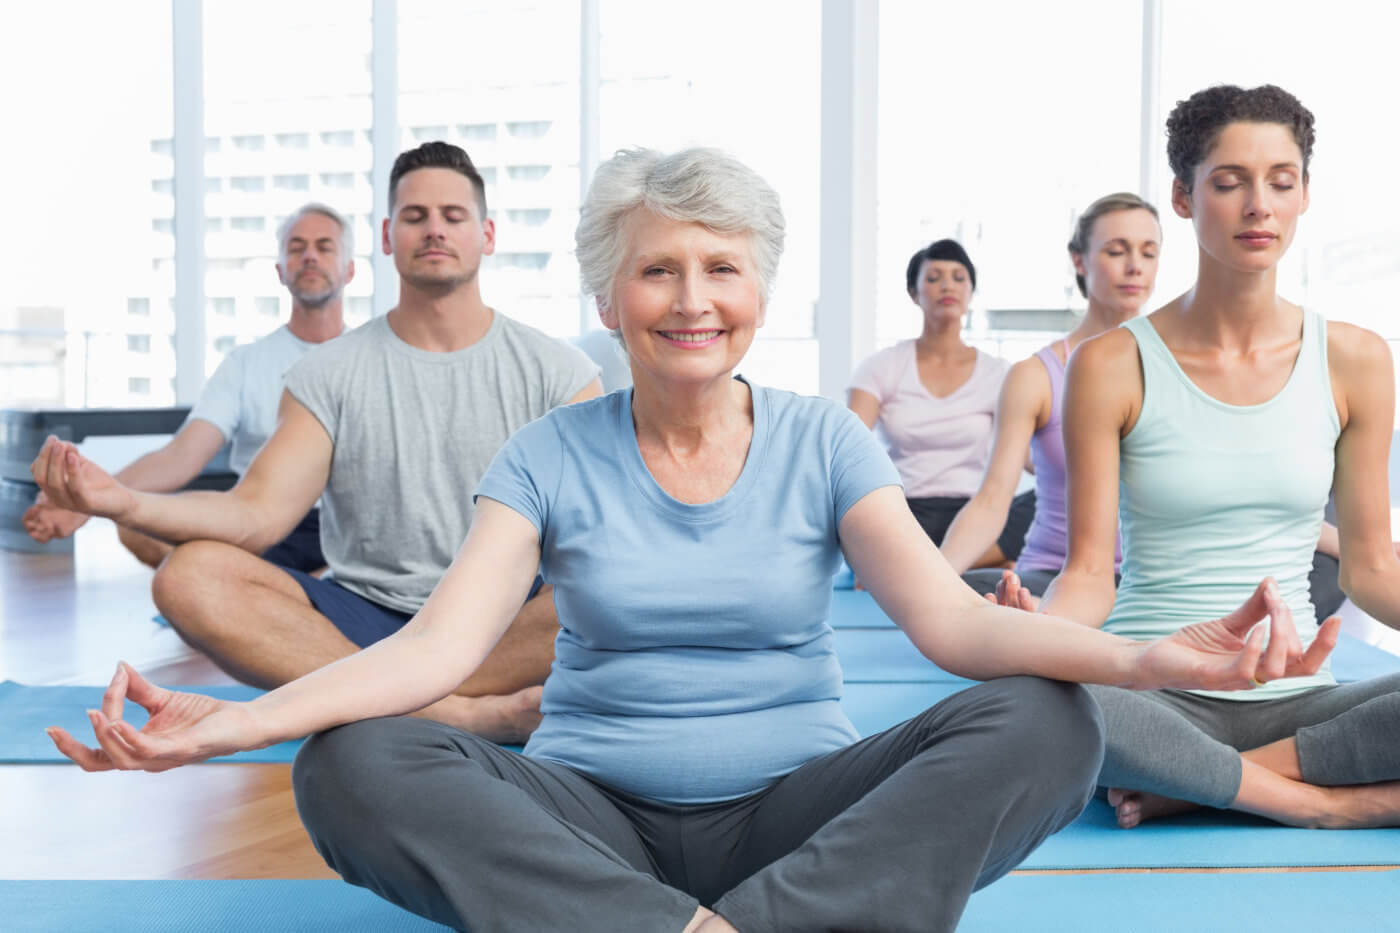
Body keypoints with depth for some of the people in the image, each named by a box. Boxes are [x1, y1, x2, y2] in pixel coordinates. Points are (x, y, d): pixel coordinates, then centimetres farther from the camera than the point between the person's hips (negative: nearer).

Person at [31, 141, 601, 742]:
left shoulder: (554, 370, 6)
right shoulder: (330, 374, 7)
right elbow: (257, 513, -5)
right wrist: (127, 504, -24)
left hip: (510, 624, -1)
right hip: (368, 620, 2)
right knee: (191, 576, -24)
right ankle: (462, 712, -33)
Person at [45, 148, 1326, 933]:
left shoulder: (824, 442, 4)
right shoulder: (551, 459, 3)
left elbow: (952, 618, -9)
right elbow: (439, 644, -10)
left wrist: (1147, 656, -27)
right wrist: (234, 720, -27)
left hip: (799, 812, 1)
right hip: (592, 820, 0)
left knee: (1044, 722, -24)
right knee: (352, 768, -26)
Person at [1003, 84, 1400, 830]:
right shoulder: (1113, 365, -1)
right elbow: (1088, 574, -4)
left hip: (1297, 700, 3)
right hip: (1156, 701, -2)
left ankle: (1194, 786, -16)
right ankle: (1329, 803, -21)